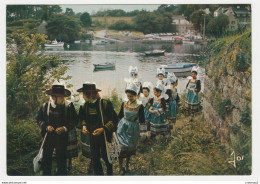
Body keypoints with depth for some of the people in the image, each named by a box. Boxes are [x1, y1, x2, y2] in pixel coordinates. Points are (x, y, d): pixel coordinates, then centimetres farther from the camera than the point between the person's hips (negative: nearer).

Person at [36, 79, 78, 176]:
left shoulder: (69, 107, -3)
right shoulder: (45, 106, 2)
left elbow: (74, 121, 0)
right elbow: (39, 119, 8)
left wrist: (65, 128, -15)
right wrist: (46, 126, -10)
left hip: (62, 138, -1)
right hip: (48, 136, 1)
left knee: (61, 159, 6)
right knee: (46, 158, 8)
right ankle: (46, 175, 23)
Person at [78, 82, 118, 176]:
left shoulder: (105, 103, -19)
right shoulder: (86, 105, -1)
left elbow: (114, 120, -17)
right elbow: (83, 117, 17)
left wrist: (103, 129, -25)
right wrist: (84, 125, -3)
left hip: (105, 136, -5)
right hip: (92, 136, 5)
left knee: (106, 157, 11)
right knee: (95, 158, 11)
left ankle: (109, 173, 37)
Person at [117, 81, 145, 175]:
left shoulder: (139, 106, -14)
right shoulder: (124, 104, -6)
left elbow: (142, 121, -9)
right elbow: (120, 116, 5)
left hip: (133, 128, -1)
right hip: (123, 127, 1)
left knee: (130, 147, 15)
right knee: (122, 146, -3)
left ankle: (127, 164, 37)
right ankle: (120, 167, 11)